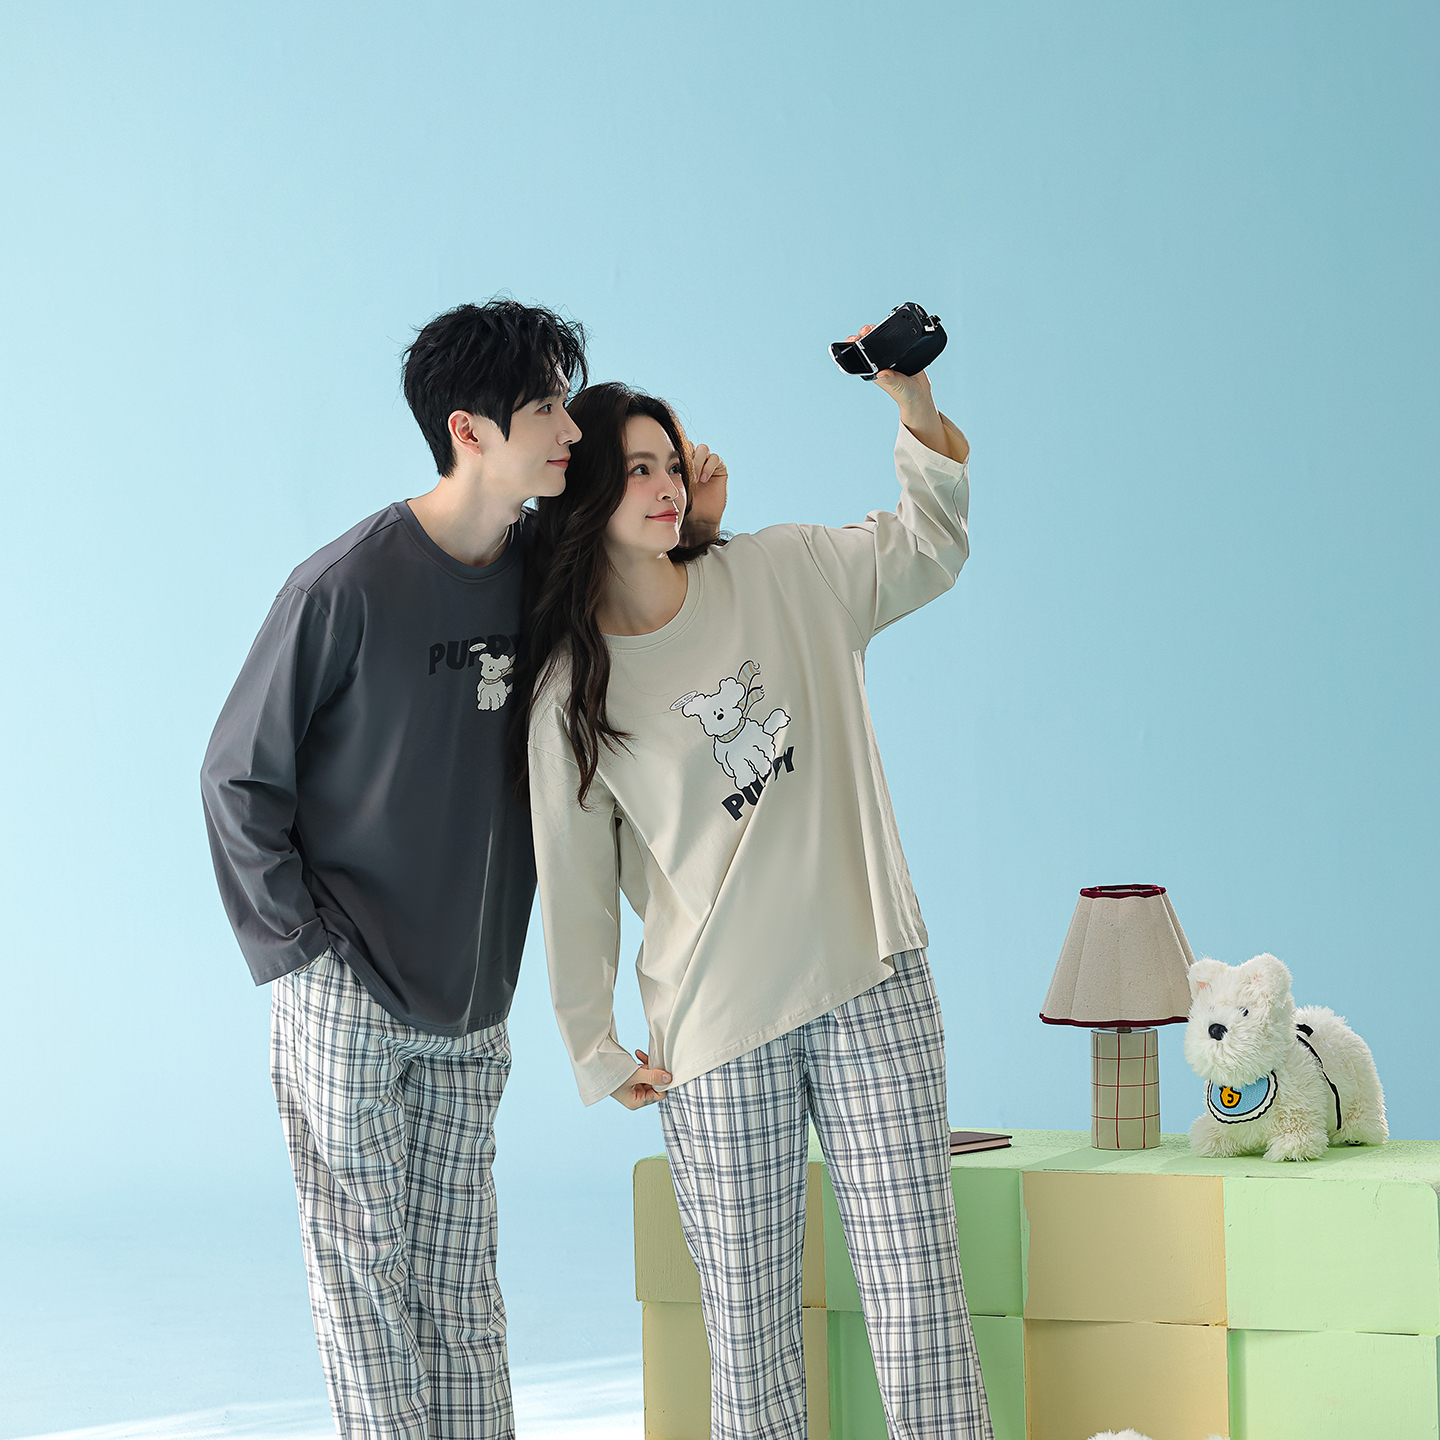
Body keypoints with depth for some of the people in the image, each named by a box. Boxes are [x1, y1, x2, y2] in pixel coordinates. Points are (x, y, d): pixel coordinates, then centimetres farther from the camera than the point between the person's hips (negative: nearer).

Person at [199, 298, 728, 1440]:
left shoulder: (549, 568, 2)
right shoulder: (346, 589, -14)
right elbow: (238, 779, -6)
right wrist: (300, 944, -9)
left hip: (474, 1011, 5)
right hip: (347, 1007, -5)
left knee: (460, 1285, 9)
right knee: (367, 1283, -1)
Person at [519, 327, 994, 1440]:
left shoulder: (784, 575, 7)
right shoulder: (568, 691, 1)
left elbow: (929, 549, 15)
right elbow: (575, 881, 6)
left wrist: (916, 408, -1)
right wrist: (597, 1051, 7)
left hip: (871, 984, 2)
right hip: (716, 1026, -1)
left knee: (918, 1292, -3)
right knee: (748, 1323, 1)